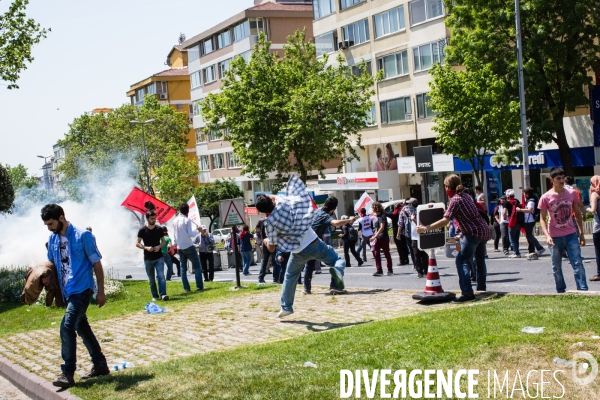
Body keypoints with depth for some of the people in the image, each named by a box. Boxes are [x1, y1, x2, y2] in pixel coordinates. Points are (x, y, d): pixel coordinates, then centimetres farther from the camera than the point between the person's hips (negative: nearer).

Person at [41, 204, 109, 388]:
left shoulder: (82, 236, -12)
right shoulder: (52, 239, 6)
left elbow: (96, 263, -8)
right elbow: (51, 263, 19)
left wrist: (101, 291, -7)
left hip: (82, 289, -8)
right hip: (67, 291, 8)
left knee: (67, 327, -17)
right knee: (82, 328, 14)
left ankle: (67, 374, -13)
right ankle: (100, 365, 27)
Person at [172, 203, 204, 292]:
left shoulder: (175, 221, 7)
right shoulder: (187, 220, -13)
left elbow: (174, 235, 13)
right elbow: (190, 234, -16)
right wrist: (198, 231, -1)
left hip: (180, 248, 6)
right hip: (189, 247, -6)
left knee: (183, 268, 8)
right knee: (197, 266, 0)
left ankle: (186, 288, 5)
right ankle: (199, 286, -8)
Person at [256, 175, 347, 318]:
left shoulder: (271, 222, -14)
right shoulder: (283, 200, -11)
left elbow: (272, 248, -4)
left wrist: (267, 241, 17)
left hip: (299, 252, -1)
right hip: (315, 244, 1)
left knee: (290, 277, 24)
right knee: (337, 260, 13)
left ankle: (286, 307, 27)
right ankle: (337, 271, -23)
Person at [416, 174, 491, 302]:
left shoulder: (455, 200, -13)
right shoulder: (466, 196, 15)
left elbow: (445, 221, -22)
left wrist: (425, 228, -21)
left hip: (474, 233, -10)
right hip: (484, 230, 10)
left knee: (462, 261, -11)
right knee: (480, 259, 24)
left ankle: (467, 292, -22)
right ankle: (481, 288, 34)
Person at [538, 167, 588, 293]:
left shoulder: (572, 194, 1)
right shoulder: (546, 197, -8)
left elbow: (577, 213, 10)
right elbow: (542, 219, -6)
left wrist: (581, 233, 9)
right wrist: (547, 236, -20)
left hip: (571, 235, 1)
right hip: (555, 237, -1)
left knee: (578, 264, -6)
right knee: (556, 268, 7)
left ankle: (583, 291, -6)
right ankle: (561, 292, 17)